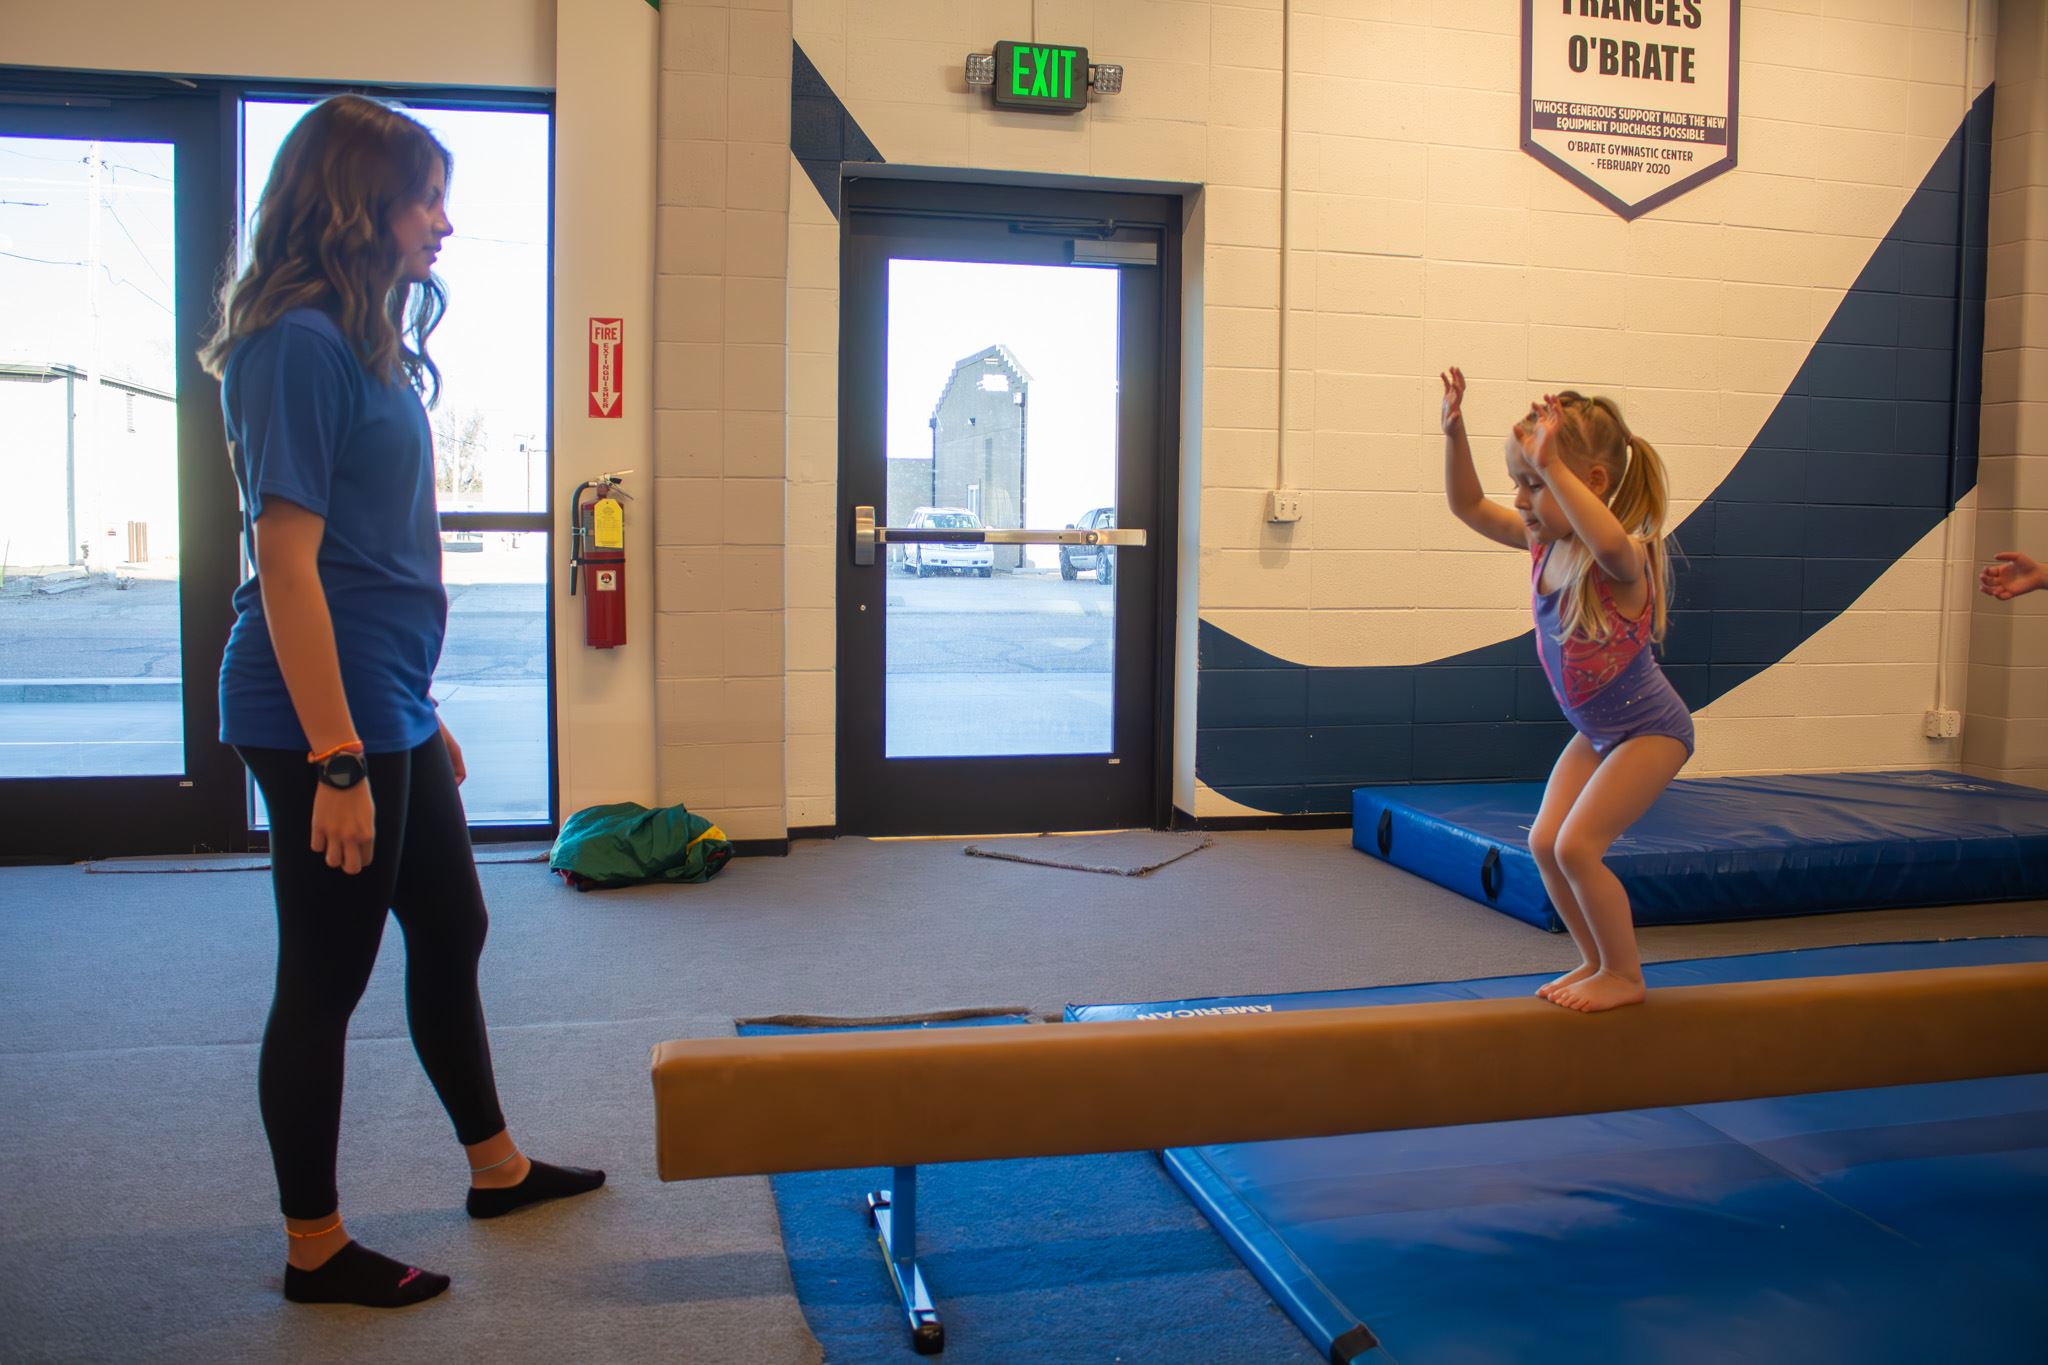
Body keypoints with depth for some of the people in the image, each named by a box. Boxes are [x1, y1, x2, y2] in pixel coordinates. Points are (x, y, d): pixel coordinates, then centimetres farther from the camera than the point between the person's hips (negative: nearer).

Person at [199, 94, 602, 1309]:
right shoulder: (299, 343, -15)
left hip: (390, 713, 10)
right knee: (326, 978, 3)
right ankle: (316, 1249, 21)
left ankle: (496, 1167, 37)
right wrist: (337, 762, -22)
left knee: (452, 931, 19)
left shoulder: (364, 341, 13)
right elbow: (286, 558, -20)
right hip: (323, 720, -10)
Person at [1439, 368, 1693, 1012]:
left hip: (1651, 729, -8)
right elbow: (1469, 507, 3)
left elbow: (1610, 543, -54)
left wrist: (1551, 466, -54)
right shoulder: (1543, 541, -4)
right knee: (1544, 843, 5)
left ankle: (1624, 975, 7)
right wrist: (1454, 435, -11)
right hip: (1596, 731, 8)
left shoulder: (1625, 558, -28)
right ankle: (1598, 961, 23)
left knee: (1577, 845, -14)